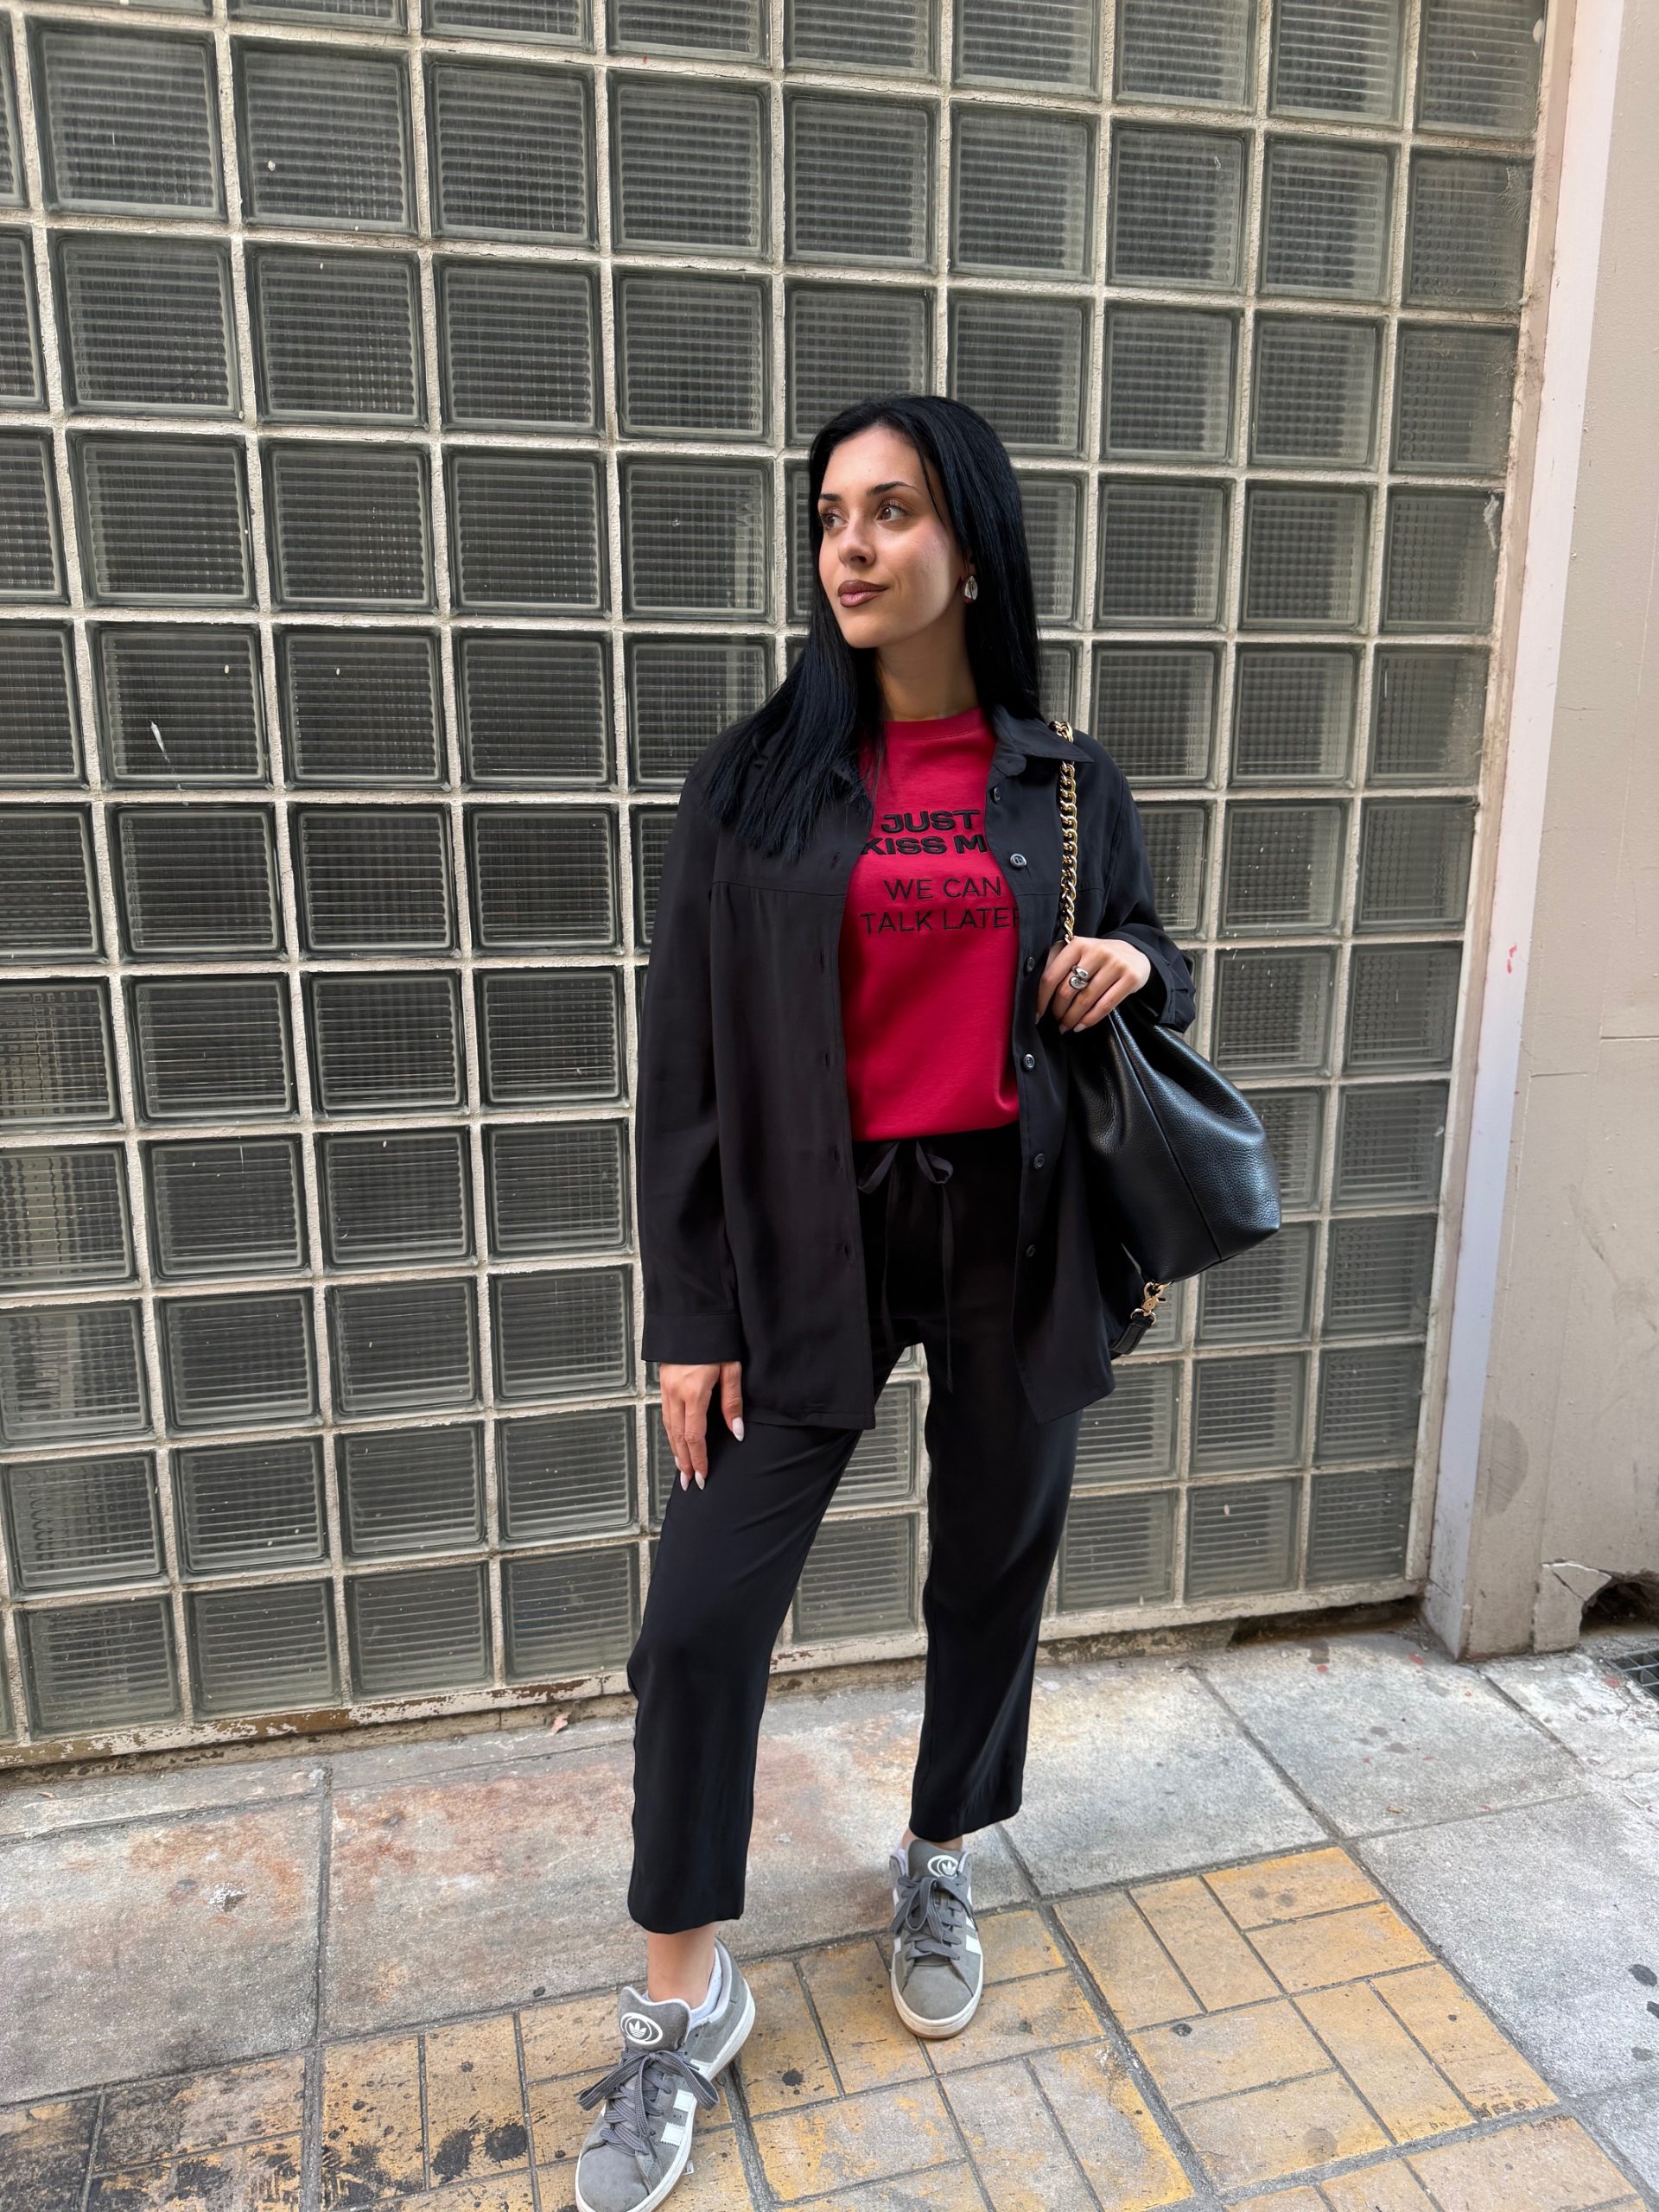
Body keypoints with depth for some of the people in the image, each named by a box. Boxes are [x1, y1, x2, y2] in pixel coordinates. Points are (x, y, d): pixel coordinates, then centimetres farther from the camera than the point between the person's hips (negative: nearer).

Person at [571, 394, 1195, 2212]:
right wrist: (690, 1315, -6)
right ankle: (684, 2002, 21)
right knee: (701, 1619, -2)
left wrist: (1136, 967, -9)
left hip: (1018, 1227, 2)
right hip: (815, 1236, -1)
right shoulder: (753, 778, -2)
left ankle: (939, 1869, 44)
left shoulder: (1070, 783, 4)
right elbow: (687, 1061, -3)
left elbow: (1152, 981, 17)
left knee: (993, 1575, 15)